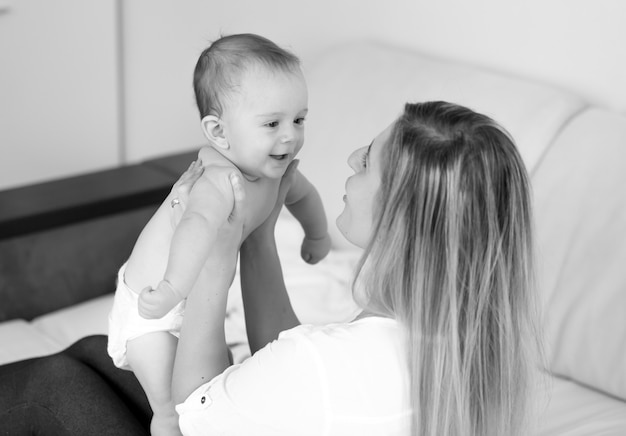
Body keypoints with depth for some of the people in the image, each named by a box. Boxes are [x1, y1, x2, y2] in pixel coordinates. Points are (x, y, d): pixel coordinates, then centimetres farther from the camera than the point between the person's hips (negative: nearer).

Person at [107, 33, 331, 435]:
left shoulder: (271, 168, -9)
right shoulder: (220, 180, -39)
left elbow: (301, 193, 15)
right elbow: (199, 225, -59)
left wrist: (318, 236, 30)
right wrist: (176, 287, -74)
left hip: (196, 299, 8)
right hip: (149, 310, -8)